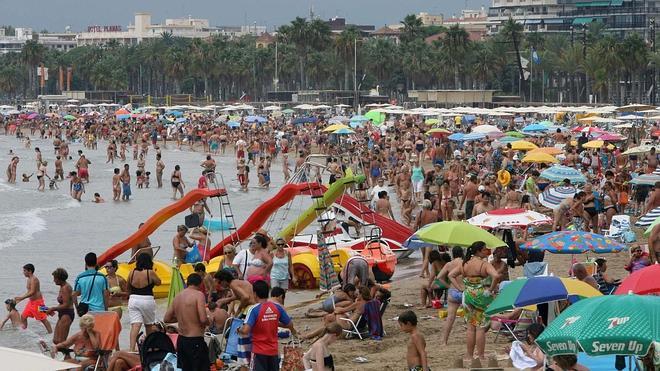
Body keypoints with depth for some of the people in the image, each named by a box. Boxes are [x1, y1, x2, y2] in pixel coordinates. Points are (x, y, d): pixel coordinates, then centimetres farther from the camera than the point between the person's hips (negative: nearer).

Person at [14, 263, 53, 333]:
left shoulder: (34, 279, -18)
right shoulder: (29, 279, 13)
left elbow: (32, 292, -25)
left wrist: (21, 298, -25)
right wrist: (20, 298, 16)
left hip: (37, 301, -10)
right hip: (31, 301, 10)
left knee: (43, 319, -6)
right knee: (23, 316, 10)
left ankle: (51, 333, 0)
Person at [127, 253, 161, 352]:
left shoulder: (132, 273, 0)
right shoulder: (150, 273, -10)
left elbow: (128, 287, 13)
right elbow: (158, 282, 6)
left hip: (133, 299, 2)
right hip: (147, 299, -2)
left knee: (135, 325, -5)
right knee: (149, 325, 18)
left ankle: (132, 348, -21)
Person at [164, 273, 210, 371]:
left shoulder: (177, 296, 8)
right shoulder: (198, 295, -12)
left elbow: (166, 319, 13)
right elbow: (203, 319, -21)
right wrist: (208, 322, 1)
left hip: (181, 340, 7)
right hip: (195, 340, -7)